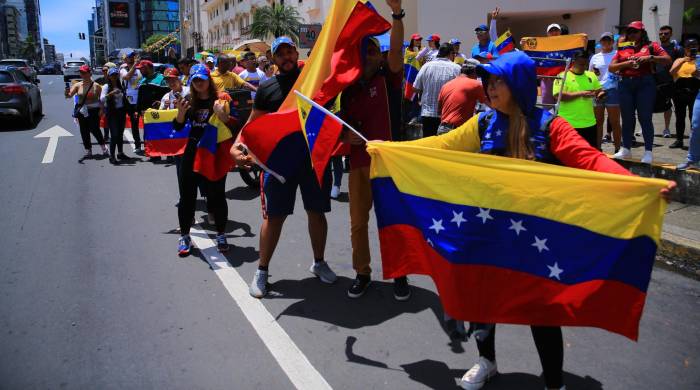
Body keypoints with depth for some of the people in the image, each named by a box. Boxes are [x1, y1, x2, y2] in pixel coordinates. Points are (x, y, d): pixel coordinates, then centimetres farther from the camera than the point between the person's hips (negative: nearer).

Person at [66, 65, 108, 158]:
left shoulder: (96, 86, -2)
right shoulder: (78, 85, 4)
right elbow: (70, 94, -6)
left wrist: (101, 109, -10)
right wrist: (67, 94, -29)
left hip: (93, 111, -3)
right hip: (82, 111, 3)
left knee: (94, 129, -7)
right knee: (84, 132, 6)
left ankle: (104, 148, 11)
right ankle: (88, 151, 17)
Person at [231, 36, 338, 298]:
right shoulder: (267, 88, 4)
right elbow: (254, 123, 2)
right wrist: (237, 145, -14)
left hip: (315, 156, 1)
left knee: (316, 212, 13)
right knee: (274, 216, 3)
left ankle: (319, 262, 33)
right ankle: (262, 271, 17)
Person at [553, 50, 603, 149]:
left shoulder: (591, 75, 11)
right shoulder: (563, 76, -7)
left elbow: (599, 90, 20)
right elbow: (558, 95, -19)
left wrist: (601, 94, -6)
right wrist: (581, 93, -20)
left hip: (589, 123, 6)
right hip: (569, 124, -6)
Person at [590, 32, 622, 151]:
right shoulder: (595, 57, 15)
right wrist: (593, 73, -1)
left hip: (612, 90, -3)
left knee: (614, 122, -1)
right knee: (598, 121, 6)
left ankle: (617, 149, 4)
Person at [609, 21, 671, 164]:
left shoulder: (650, 46, 5)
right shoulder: (622, 49, 13)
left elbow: (668, 59, -2)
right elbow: (611, 68, 7)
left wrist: (650, 58, -15)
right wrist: (626, 63, -8)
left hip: (645, 83, -3)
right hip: (625, 84, 3)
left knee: (645, 117, -4)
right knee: (627, 118, 9)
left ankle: (648, 152, 1)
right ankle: (626, 149, 19)